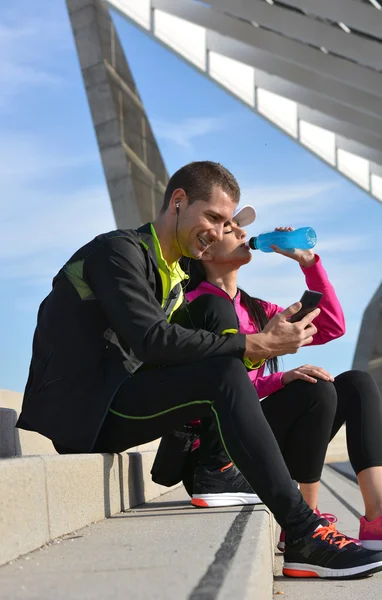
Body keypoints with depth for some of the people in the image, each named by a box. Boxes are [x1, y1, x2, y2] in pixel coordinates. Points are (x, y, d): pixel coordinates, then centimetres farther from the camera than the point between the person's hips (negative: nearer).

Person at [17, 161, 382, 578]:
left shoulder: (174, 278, 19)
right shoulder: (120, 250, -9)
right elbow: (151, 340, -22)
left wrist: (261, 344, -10)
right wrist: (253, 346, -20)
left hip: (109, 411, 9)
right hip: (78, 408, -9)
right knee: (224, 375, -23)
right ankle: (303, 535, -27)